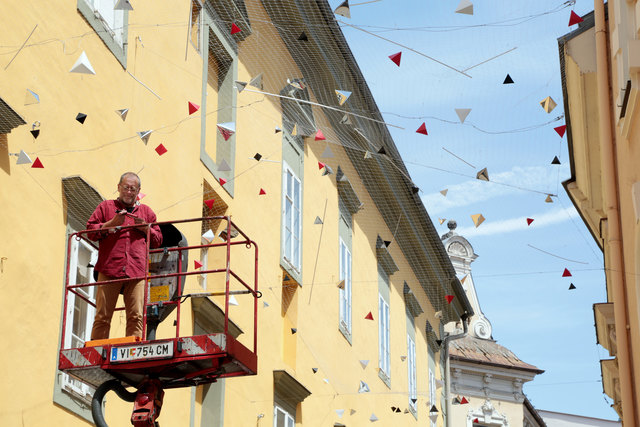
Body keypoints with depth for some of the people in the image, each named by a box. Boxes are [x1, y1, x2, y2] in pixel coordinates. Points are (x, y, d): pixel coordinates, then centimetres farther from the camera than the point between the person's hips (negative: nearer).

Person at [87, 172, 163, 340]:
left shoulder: (146, 211, 23)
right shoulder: (105, 207, 17)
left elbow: (158, 240, 22)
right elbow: (91, 232, 11)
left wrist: (145, 228, 3)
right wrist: (112, 223, -2)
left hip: (136, 272, 2)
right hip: (109, 269, -1)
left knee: (136, 317, -8)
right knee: (102, 317, -5)